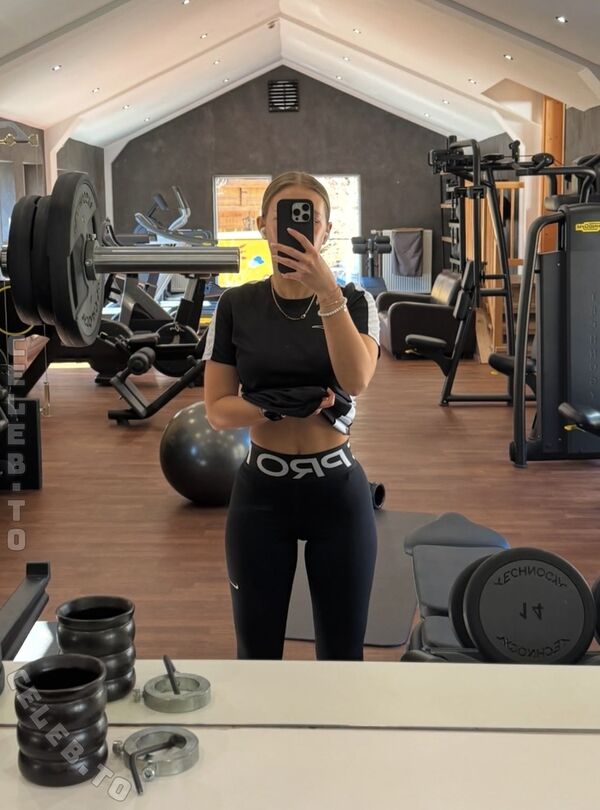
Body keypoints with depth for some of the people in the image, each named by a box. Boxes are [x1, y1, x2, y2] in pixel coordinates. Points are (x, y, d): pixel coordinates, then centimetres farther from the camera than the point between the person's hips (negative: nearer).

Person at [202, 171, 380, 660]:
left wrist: (327, 292, -30)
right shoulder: (236, 306, -1)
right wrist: (279, 406, -21)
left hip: (337, 490, 0)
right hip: (261, 492, 1)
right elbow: (217, 410, -4)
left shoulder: (355, 302, -3)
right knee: (257, 653, 11)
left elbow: (356, 381, -22)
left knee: (343, 654, 10)